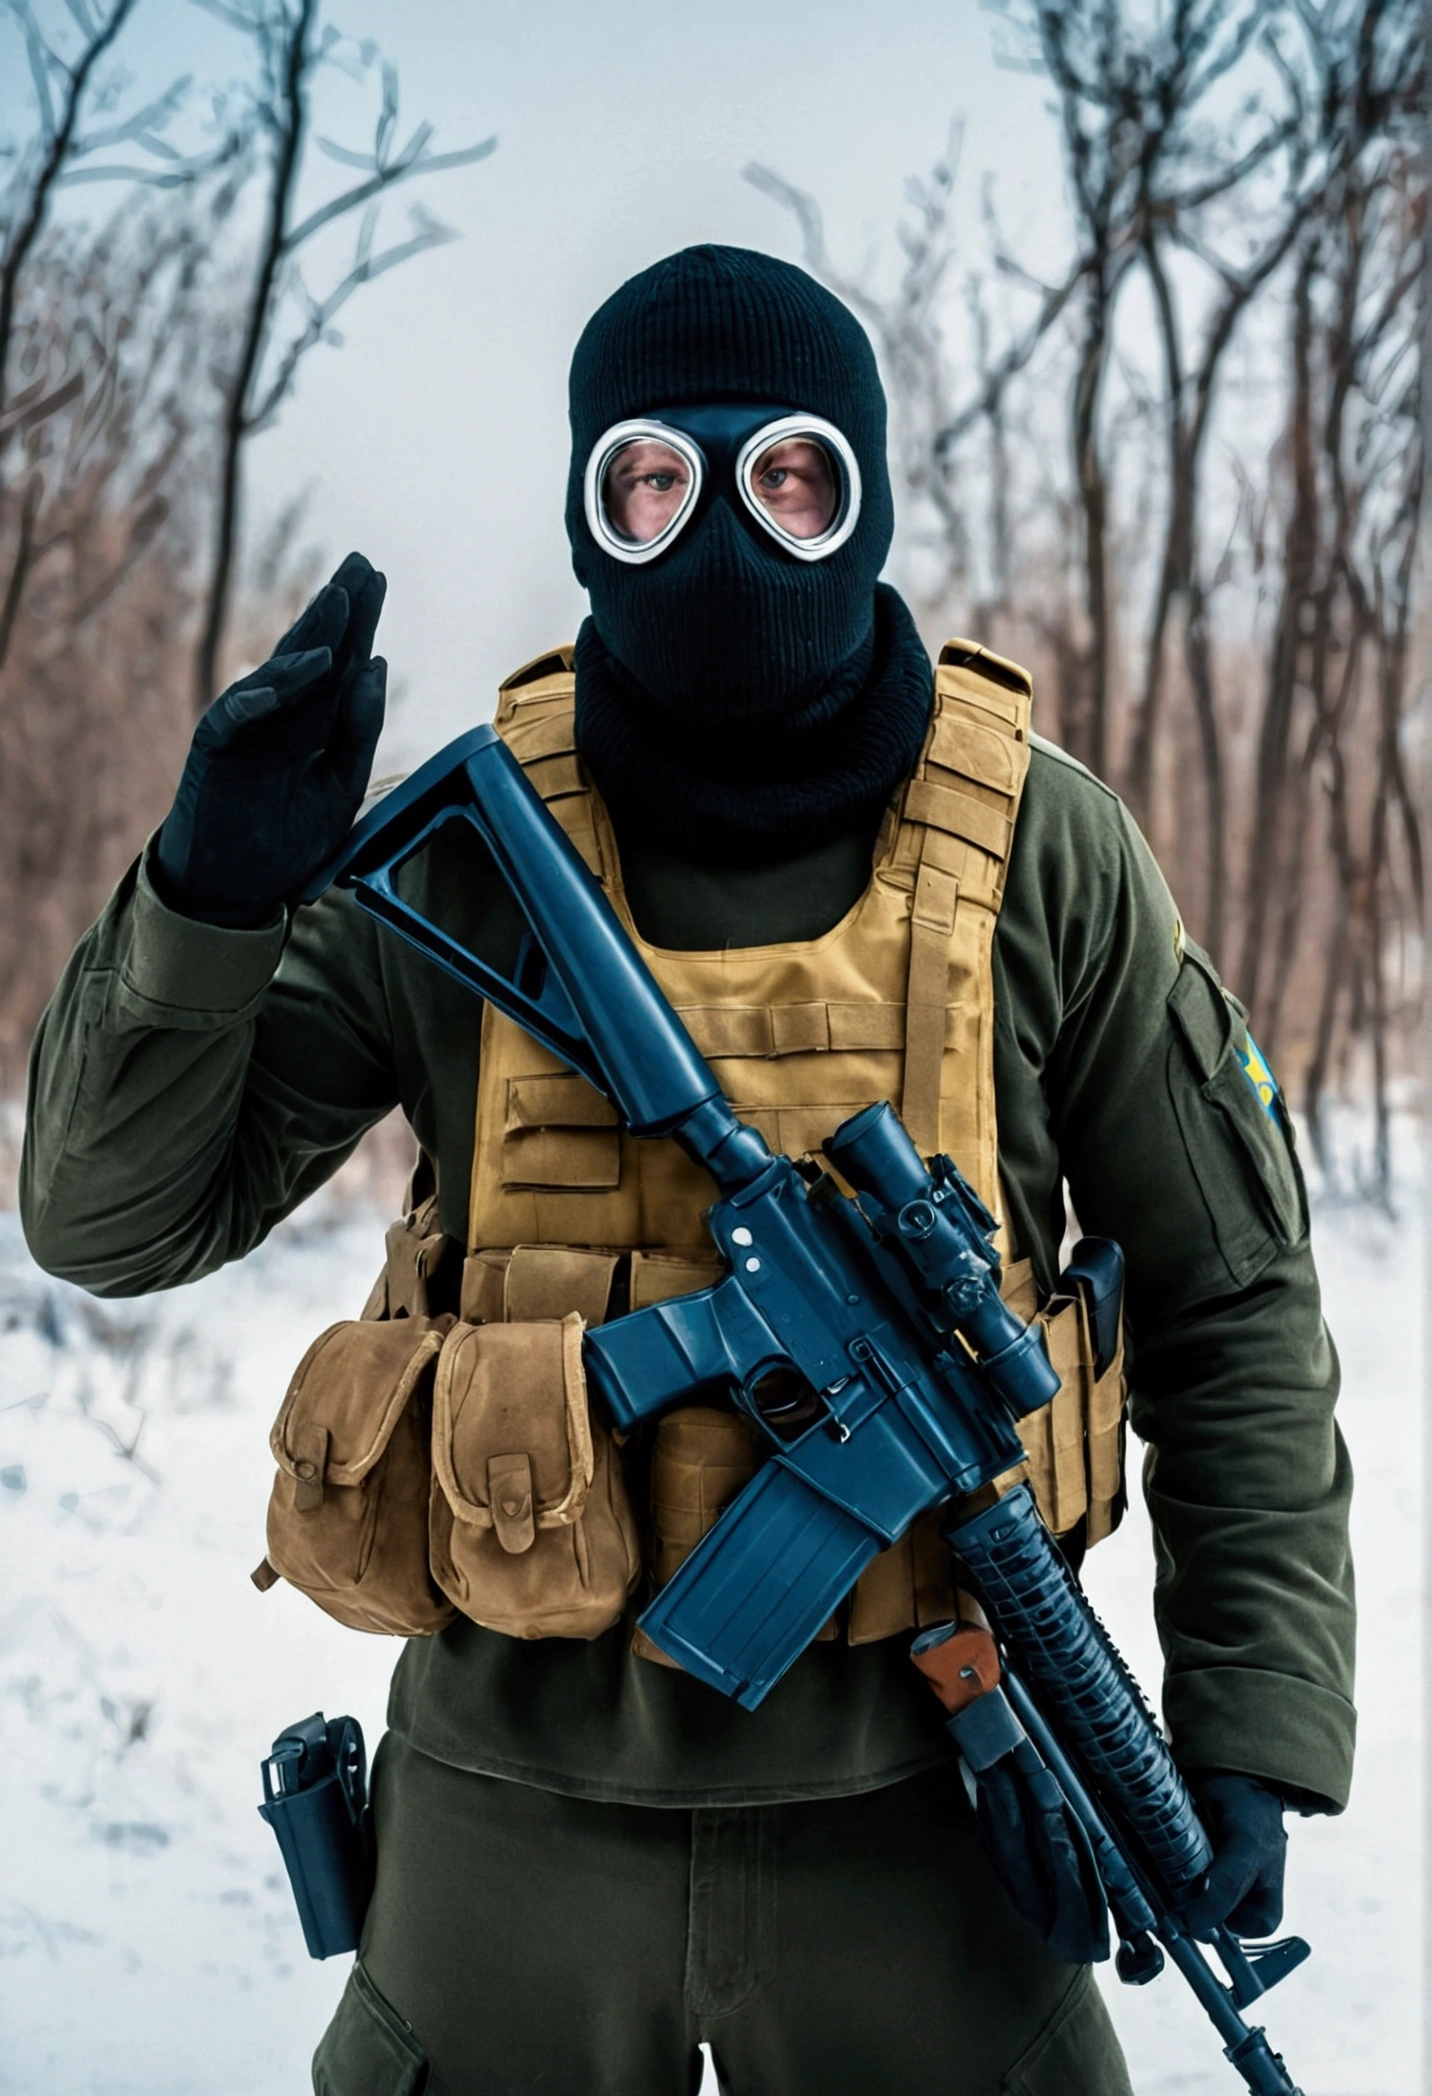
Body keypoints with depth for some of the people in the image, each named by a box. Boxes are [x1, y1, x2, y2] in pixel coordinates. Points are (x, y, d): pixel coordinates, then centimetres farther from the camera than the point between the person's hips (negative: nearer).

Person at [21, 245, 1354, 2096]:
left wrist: (1254, 1719, -3)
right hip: (521, 1783, 1)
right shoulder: (464, 850, -5)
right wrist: (208, 901, -19)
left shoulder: (1036, 851, -6)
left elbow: (1230, 1302, 2)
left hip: (909, 1789, -1)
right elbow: (116, 1219, -3)